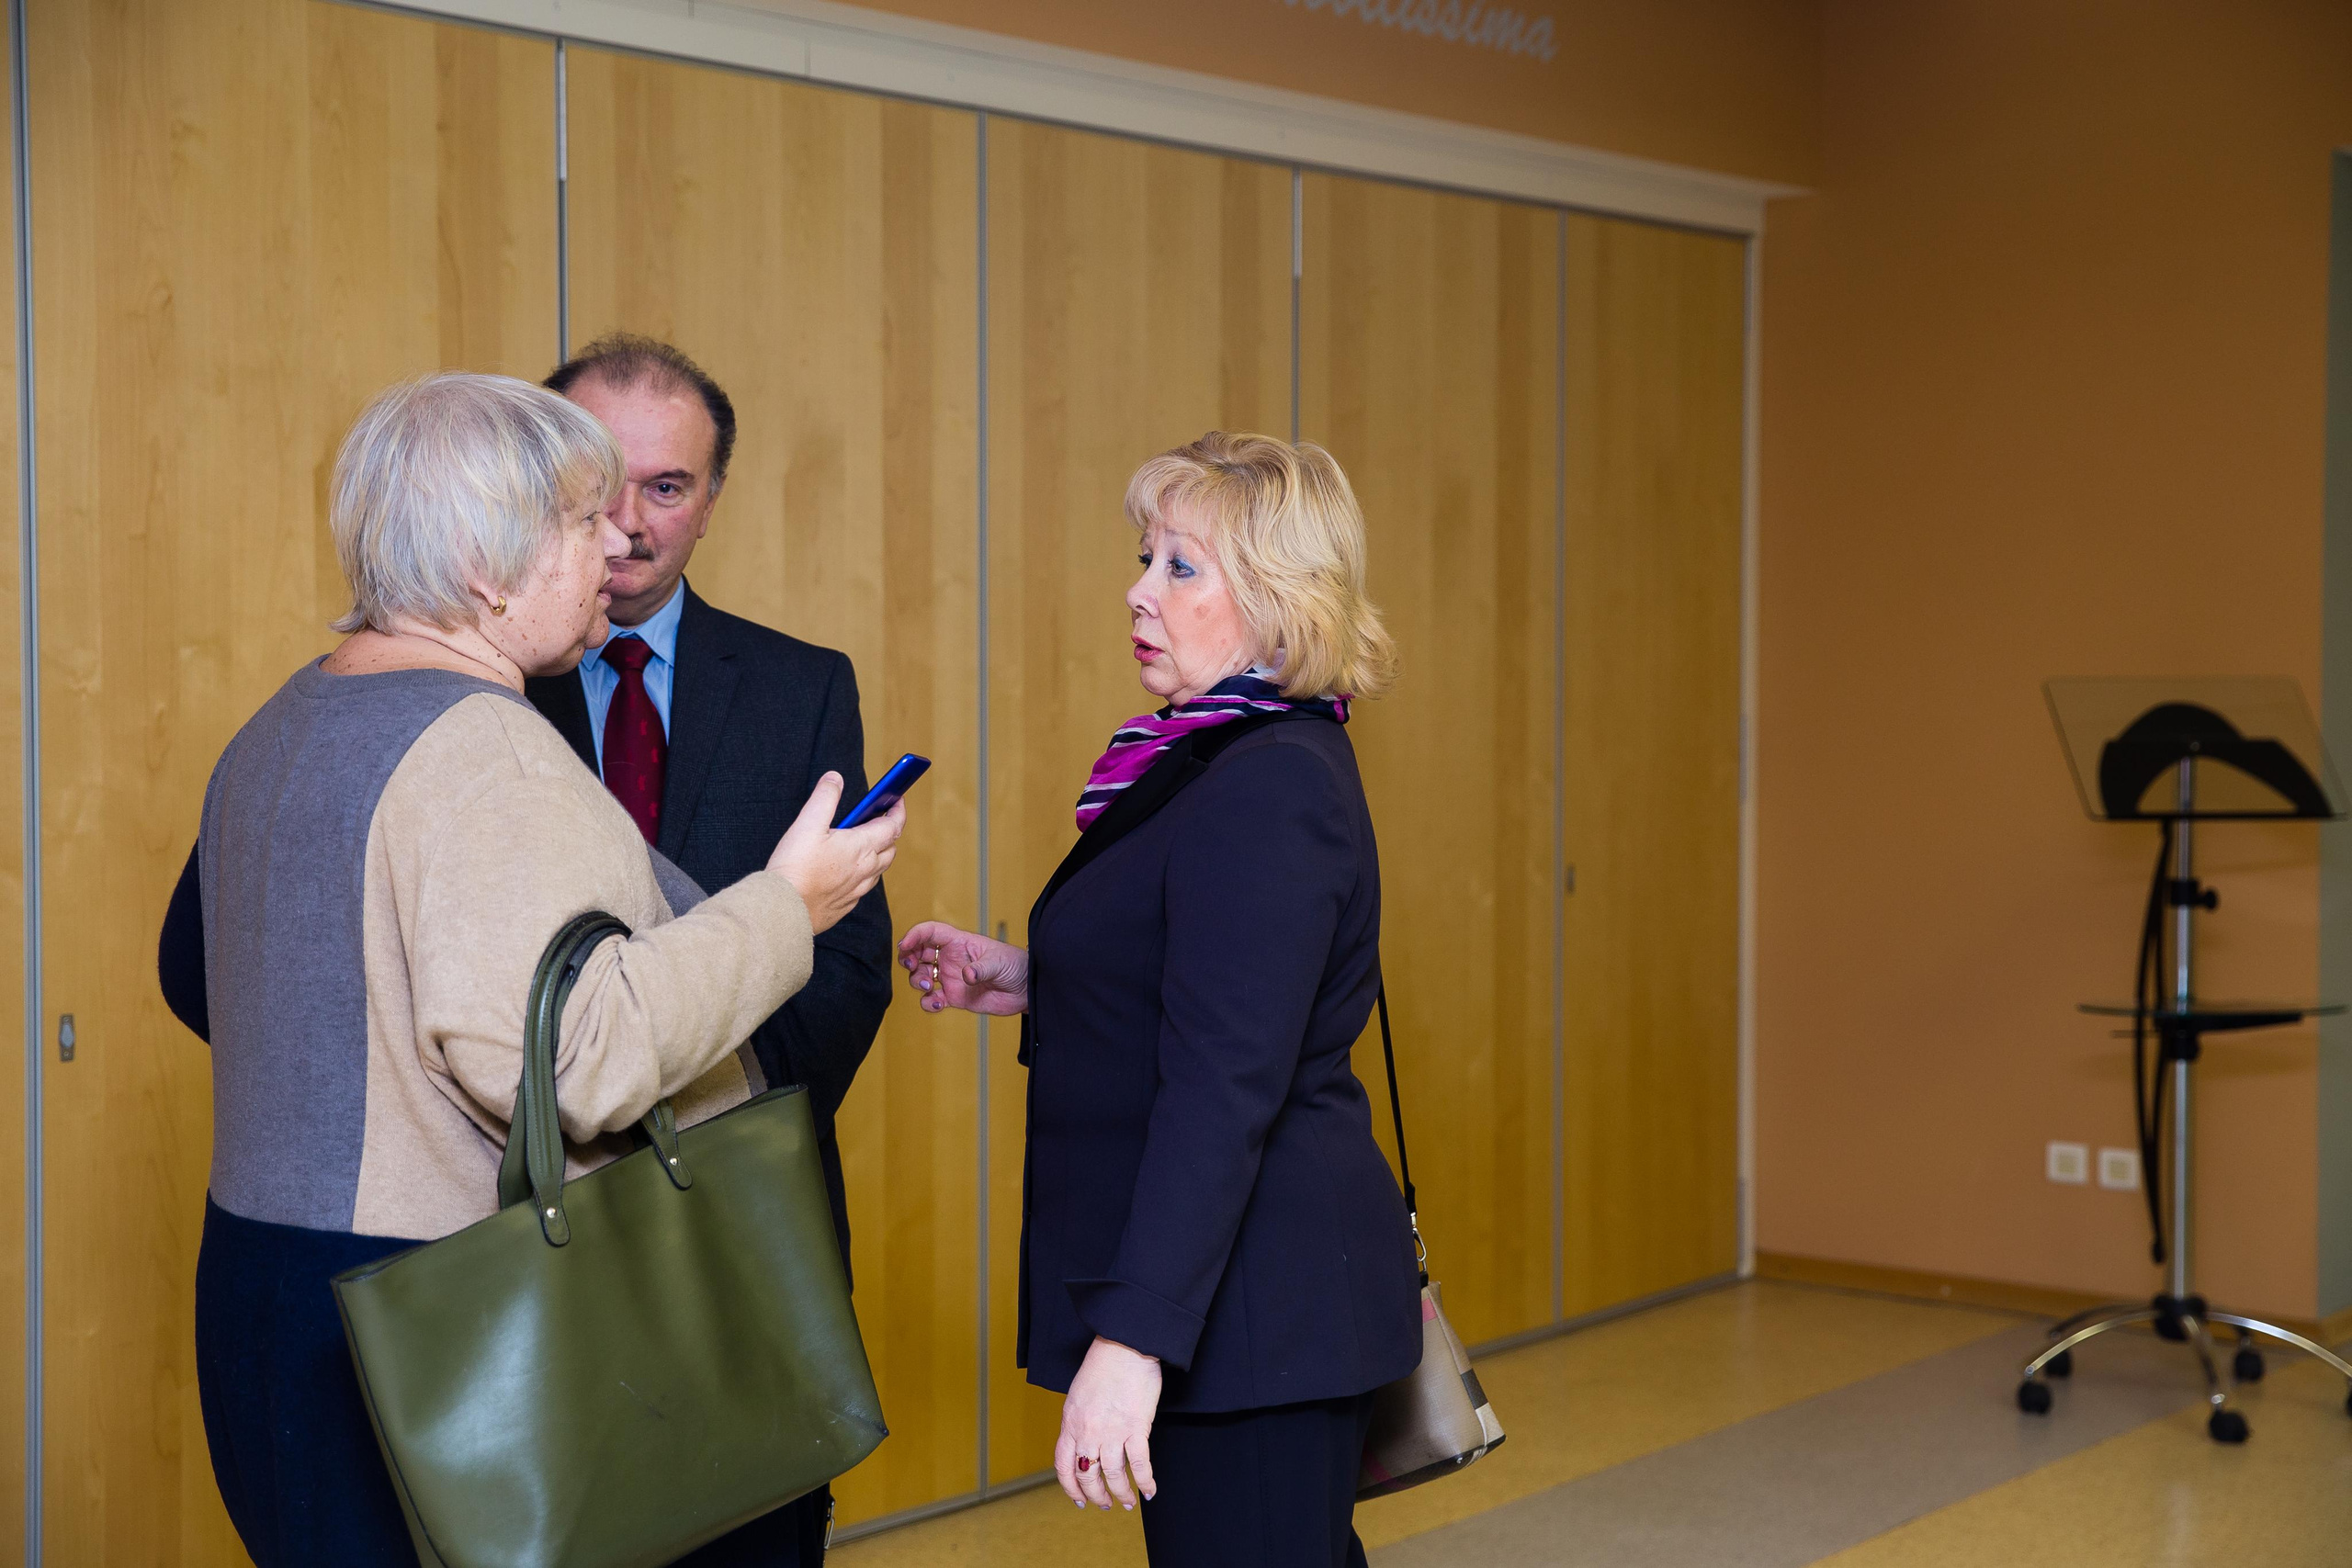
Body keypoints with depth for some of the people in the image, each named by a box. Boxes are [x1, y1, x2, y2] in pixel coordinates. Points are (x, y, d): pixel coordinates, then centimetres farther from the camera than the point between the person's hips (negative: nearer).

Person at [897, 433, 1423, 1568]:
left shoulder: (1270, 792, -20)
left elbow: (1225, 1087, -26)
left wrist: (1133, 1338, -28)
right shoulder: (1231, 760, 12)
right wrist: (1035, 984, 12)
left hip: (1251, 1305, -10)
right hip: (1266, 1292, 10)